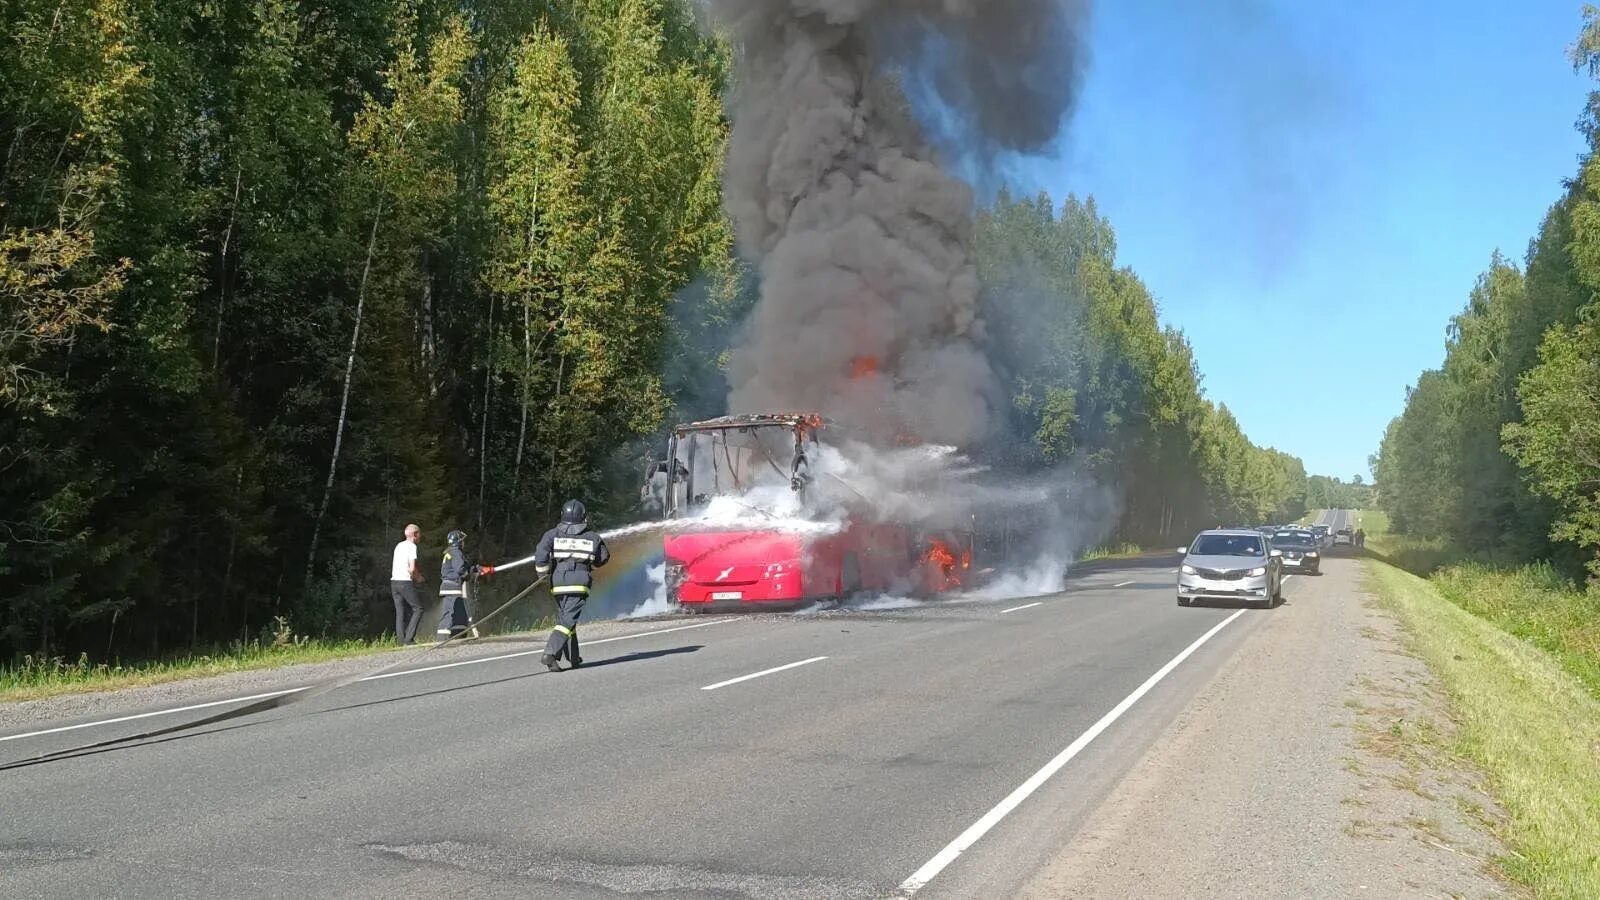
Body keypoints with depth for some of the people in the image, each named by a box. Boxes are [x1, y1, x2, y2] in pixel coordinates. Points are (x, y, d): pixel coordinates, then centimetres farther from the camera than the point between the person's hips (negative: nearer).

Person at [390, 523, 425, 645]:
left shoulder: (399, 545, 17)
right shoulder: (412, 546, -7)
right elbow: (412, 568, -16)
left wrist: (416, 571, 16)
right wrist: (418, 578, 2)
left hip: (394, 581, 8)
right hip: (405, 582, -8)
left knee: (400, 612, 8)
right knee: (417, 609, -1)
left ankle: (401, 640, 4)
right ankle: (408, 638, -8)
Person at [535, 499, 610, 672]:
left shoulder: (553, 534, 2)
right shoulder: (593, 537, 3)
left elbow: (540, 555, -12)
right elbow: (603, 558, 16)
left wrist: (543, 571, 3)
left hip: (558, 583, 3)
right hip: (580, 583, -3)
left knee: (564, 618, 18)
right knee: (568, 620, -6)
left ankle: (574, 658, 25)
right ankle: (550, 654, -24)